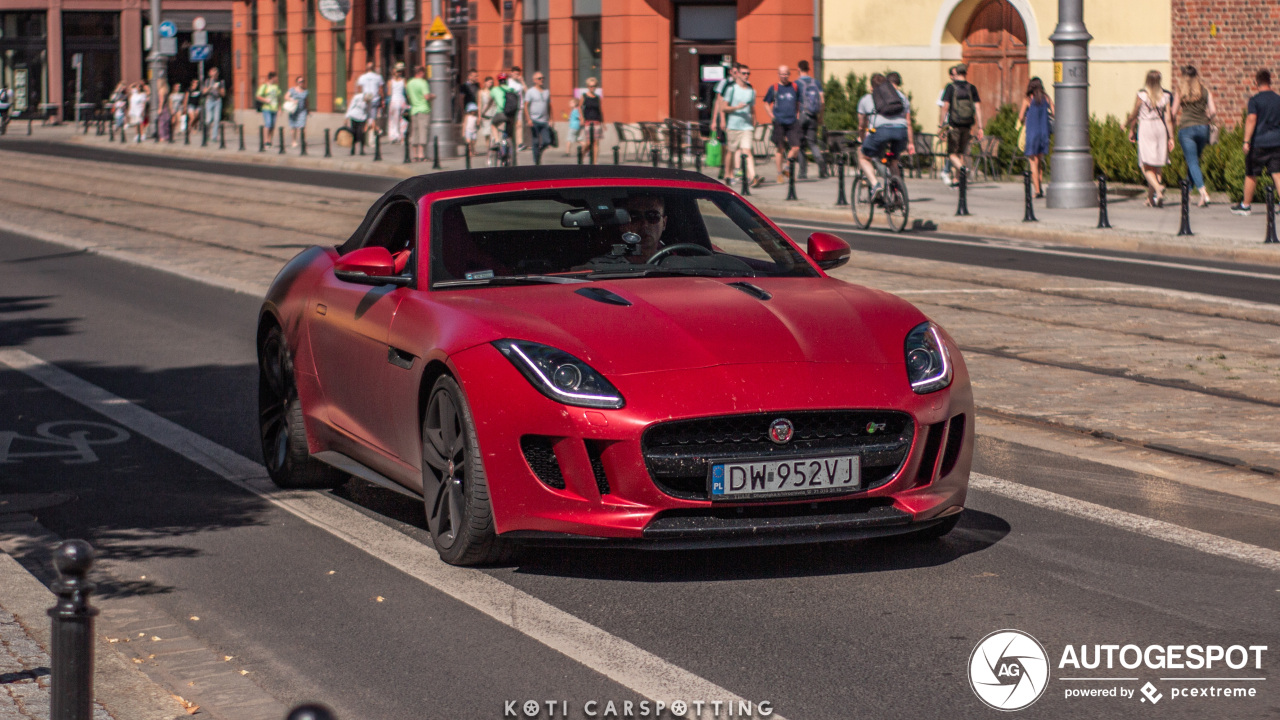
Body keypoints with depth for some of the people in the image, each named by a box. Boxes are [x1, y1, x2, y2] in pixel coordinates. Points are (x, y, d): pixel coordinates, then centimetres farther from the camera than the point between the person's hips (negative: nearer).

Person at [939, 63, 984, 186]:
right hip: (967, 125, 3)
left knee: (952, 153, 2)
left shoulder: (951, 87, -4)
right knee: (961, 152, 14)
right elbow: (978, 108, 0)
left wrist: (942, 125, -3)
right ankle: (955, 179, 16)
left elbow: (945, 107, -8)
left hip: (954, 125, -3)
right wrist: (979, 128, 2)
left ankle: (960, 167, -28)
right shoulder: (971, 88, 4)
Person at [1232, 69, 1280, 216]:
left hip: (1258, 143, -4)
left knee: (1251, 174, 8)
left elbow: (1251, 119, -18)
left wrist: (1246, 141, -19)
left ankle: (1245, 205, 18)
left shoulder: (1255, 100, -7)